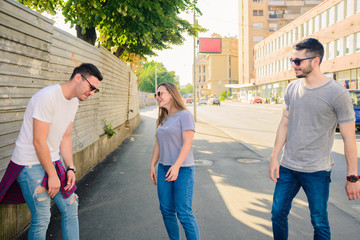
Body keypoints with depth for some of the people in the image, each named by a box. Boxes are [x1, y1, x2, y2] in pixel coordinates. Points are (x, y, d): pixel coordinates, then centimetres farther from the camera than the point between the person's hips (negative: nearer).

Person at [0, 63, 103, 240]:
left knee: (70, 207, 12)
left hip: (52, 160, 9)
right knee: (42, 219, -3)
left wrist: (70, 168, 3)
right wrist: (52, 175, -16)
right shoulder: (48, 97, -23)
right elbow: (39, 142, -22)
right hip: (30, 164, -8)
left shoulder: (74, 101, 6)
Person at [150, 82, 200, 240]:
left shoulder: (184, 115, -8)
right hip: (164, 168, 7)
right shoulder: (162, 119, 14)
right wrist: (152, 166, 13)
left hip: (183, 169, -7)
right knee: (166, 211, 9)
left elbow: (187, 143, -16)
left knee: (184, 213, -5)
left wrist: (176, 166, -24)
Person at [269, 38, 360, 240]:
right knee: (278, 214, 12)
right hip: (287, 167, 5)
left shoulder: (338, 94, -12)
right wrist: (274, 158, 7)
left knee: (320, 223, 9)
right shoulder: (292, 89, 4)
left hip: (317, 171, -4)